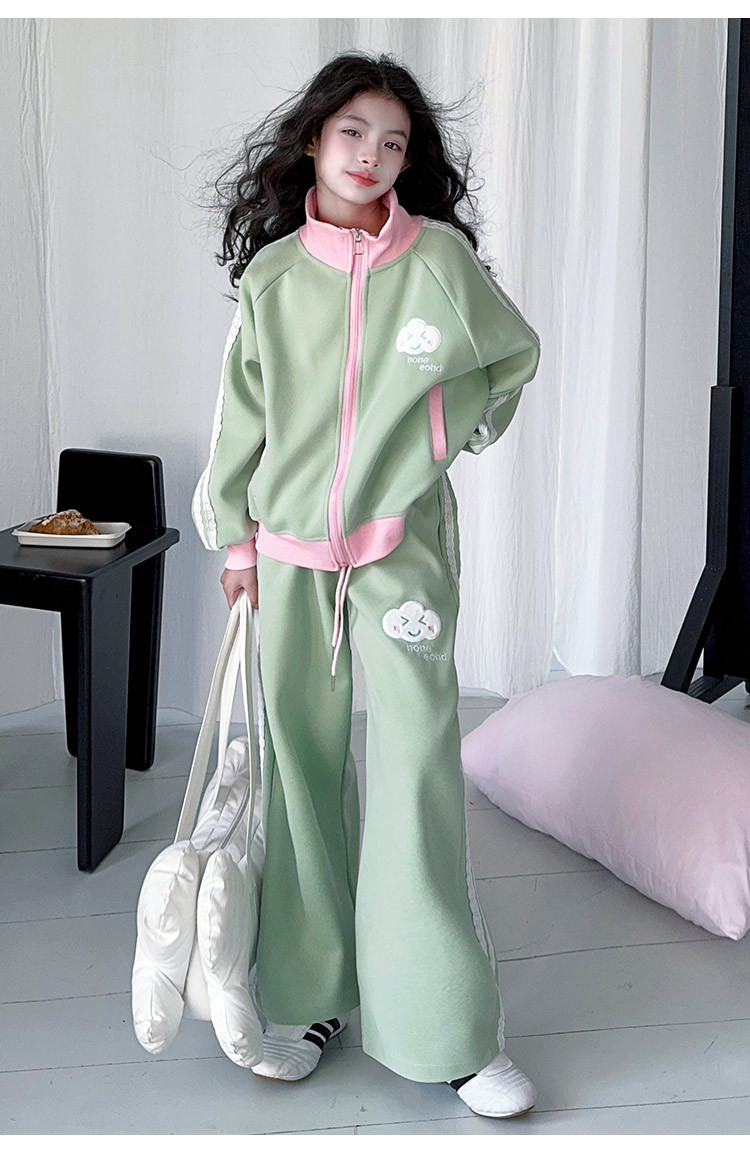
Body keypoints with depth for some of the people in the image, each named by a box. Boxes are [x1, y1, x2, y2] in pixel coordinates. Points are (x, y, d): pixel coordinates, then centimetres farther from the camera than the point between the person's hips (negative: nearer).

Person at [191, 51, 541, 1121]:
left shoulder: (440, 257, -1)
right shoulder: (273, 273, 3)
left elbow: (515, 355, 15)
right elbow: (242, 413, 9)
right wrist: (236, 540, 8)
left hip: (404, 544, -2)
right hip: (291, 551, 2)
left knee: (417, 770, -6)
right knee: (302, 770, 8)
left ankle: (449, 1029, 3)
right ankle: (311, 997, 20)